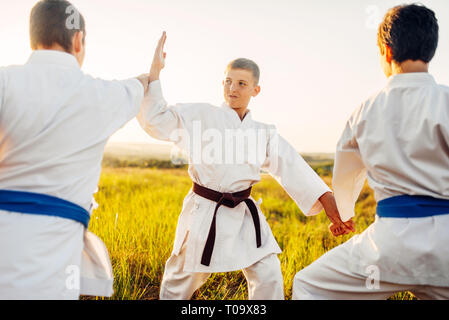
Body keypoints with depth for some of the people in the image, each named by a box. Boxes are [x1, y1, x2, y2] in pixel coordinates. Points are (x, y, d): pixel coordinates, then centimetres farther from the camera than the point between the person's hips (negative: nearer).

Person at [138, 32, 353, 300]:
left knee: (269, 278, 1)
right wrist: (155, 69, -19)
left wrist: (332, 207, -8)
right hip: (205, 214, -3)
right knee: (181, 281, 11)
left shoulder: (264, 134, 4)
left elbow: (294, 168, 0)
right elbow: (155, 119, -11)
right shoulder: (200, 116, -5)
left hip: (244, 216, 3)